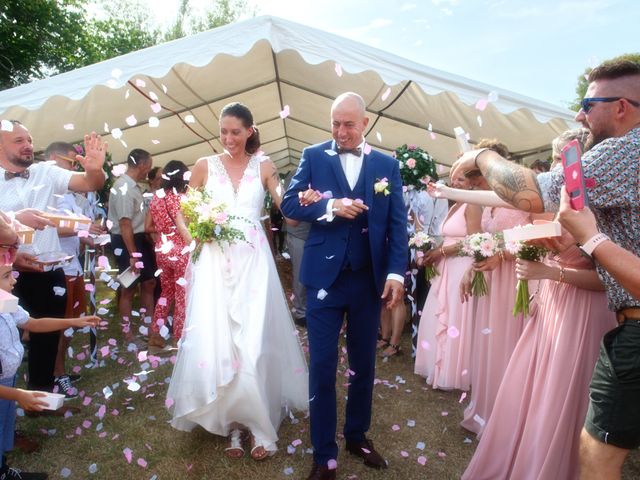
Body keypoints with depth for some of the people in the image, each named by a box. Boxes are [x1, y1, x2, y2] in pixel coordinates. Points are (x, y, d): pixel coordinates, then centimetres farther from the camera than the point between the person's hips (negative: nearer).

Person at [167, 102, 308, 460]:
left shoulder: (263, 167, 6)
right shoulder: (205, 166, 7)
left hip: (252, 261, -1)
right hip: (214, 262, 1)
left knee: (254, 342, -2)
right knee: (215, 341, 0)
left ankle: (259, 423, 14)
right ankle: (232, 423, 17)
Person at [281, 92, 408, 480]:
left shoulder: (387, 165, 4)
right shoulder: (314, 156, 2)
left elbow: (398, 224, 2)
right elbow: (289, 204, -4)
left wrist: (396, 272, -8)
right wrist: (331, 206, -20)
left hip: (370, 279, 2)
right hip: (325, 277, -1)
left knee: (363, 363, 16)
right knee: (322, 367, 4)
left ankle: (358, 435, 38)